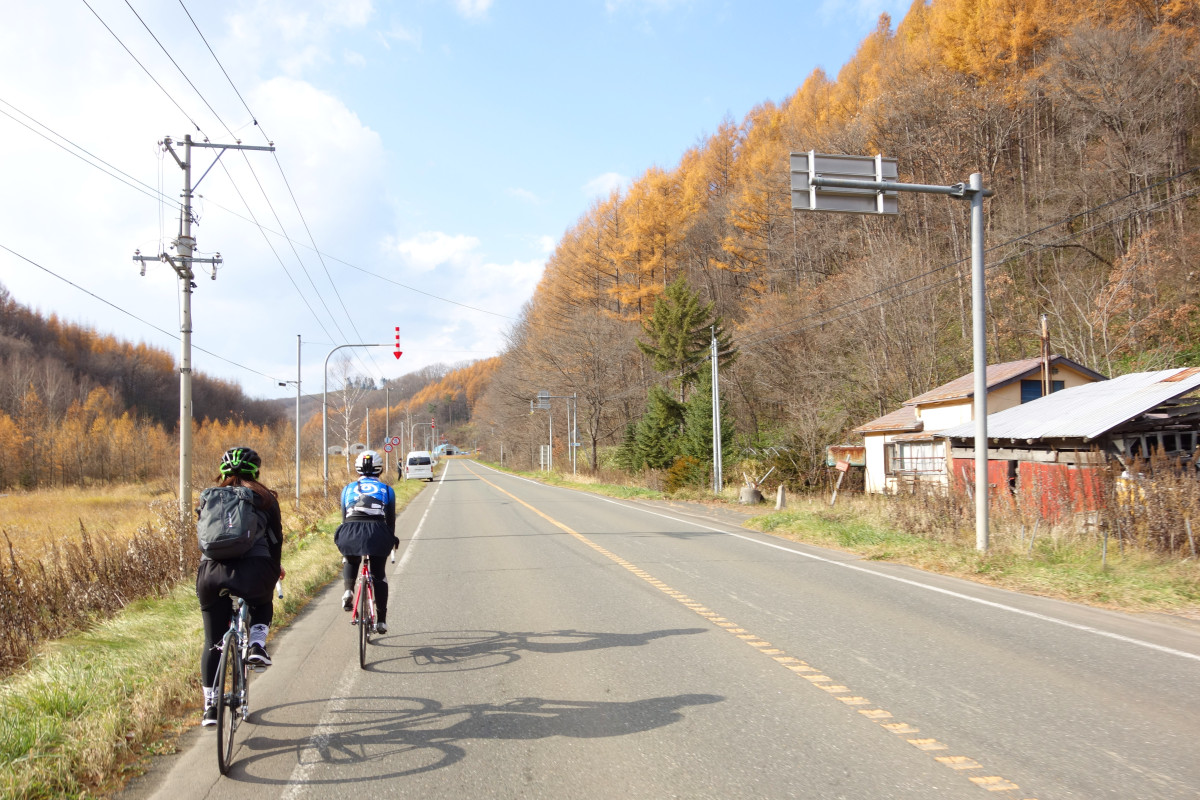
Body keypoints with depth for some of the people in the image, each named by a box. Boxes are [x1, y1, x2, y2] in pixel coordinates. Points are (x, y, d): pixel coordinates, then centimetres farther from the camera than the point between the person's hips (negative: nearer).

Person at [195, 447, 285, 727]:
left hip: (212, 571, 2)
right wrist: (276, 567, 27)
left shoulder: (210, 497, 15)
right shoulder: (264, 498, 9)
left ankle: (210, 705, 12)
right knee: (263, 605, 33)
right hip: (254, 571, -2)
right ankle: (257, 645, 7)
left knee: (212, 642, 13)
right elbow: (276, 536, 11)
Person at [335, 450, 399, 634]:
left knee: (349, 561, 32)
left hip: (351, 532, 1)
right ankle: (381, 620, 12)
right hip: (376, 532, -1)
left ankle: (348, 590, 5)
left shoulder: (348, 488, 23)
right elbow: (391, 519, 19)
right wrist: (392, 539, 34)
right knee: (379, 575, 14)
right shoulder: (386, 489, 19)